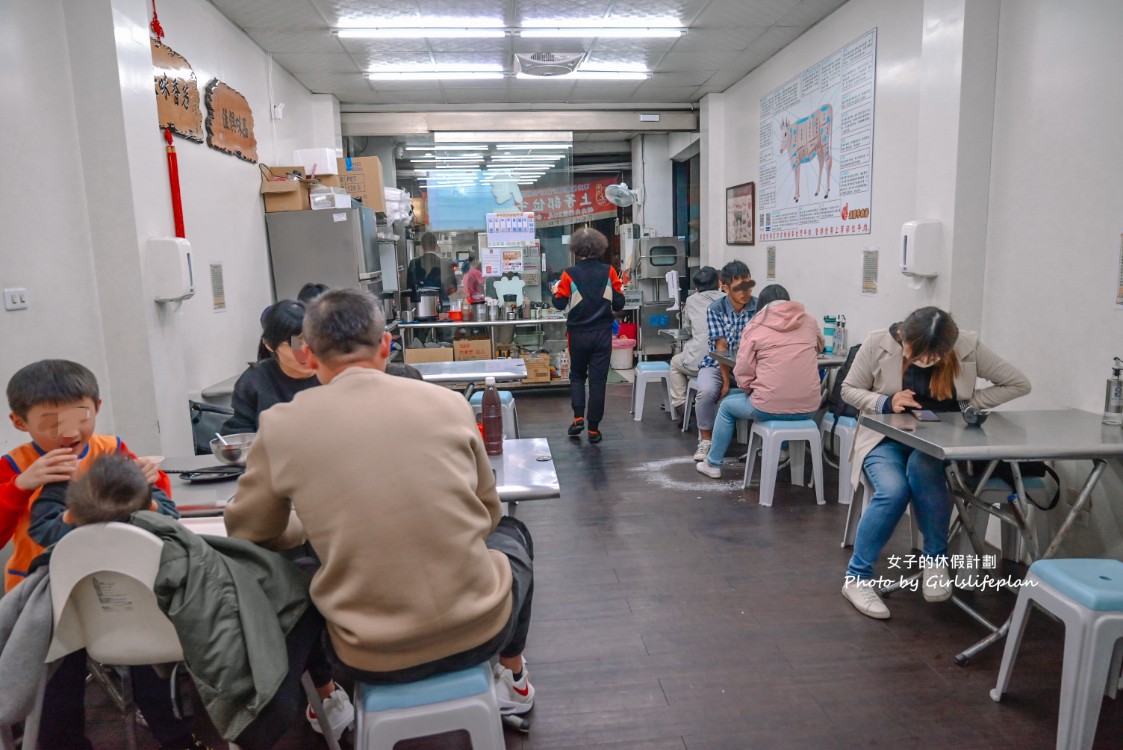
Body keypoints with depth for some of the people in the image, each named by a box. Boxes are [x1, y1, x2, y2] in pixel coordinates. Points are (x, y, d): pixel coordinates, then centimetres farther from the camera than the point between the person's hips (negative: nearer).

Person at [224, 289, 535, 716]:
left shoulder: (281, 426, -7)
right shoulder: (448, 403, -5)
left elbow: (247, 535, 9)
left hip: (373, 658, 0)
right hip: (478, 628, 0)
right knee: (511, 533, 31)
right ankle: (513, 680, 45)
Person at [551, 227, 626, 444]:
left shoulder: (569, 274, -8)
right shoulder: (609, 272, -5)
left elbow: (560, 304, -5)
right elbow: (619, 304, -4)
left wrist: (555, 291, 15)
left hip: (578, 334, 0)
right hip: (602, 334, 0)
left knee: (577, 376, 19)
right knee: (598, 380, 6)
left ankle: (578, 418, 5)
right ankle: (593, 429, 9)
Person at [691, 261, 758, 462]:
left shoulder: (759, 308, -9)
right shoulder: (715, 309, -10)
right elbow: (721, 347, -14)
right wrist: (726, 381, -21)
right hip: (717, 364, -1)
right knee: (707, 391, -31)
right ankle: (706, 440, -9)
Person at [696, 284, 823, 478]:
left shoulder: (756, 326, -1)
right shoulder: (809, 321, 9)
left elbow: (743, 374, -5)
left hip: (769, 408, -3)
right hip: (809, 408, 4)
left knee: (727, 405, 26)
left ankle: (713, 464, 34)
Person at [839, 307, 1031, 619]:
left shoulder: (968, 346, -12)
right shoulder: (878, 344, -13)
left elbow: (1019, 383, -3)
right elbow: (849, 390, -2)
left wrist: (967, 403, -12)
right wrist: (886, 403, -21)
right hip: (886, 438, 0)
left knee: (922, 467, -37)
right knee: (893, 489, -32)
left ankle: (935, 559, -13)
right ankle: (856, 578, -13)